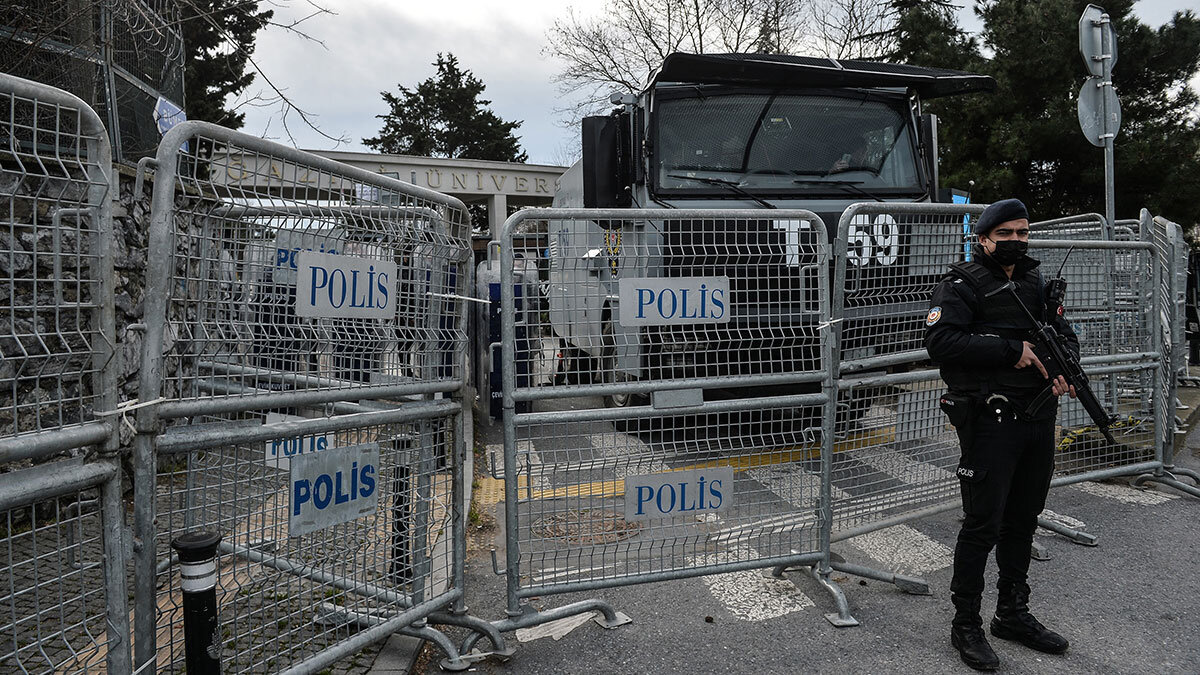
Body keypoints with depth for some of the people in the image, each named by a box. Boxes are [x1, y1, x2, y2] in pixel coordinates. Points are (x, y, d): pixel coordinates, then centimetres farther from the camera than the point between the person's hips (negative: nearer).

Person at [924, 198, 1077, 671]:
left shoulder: (1038, 282, 16)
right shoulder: (963, 284, -7)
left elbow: (1065, 333, 19)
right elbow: (940, 341, -20)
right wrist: (1013, 351, -19)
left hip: (1039, 418, 7)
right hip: (990, 420, -7)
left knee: (1023, 520, 16)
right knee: (983, 525, -3)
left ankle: (1013, 614, 32)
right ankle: (966, 626, 12)